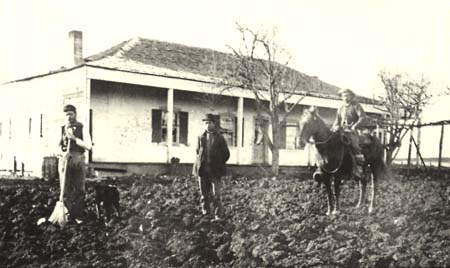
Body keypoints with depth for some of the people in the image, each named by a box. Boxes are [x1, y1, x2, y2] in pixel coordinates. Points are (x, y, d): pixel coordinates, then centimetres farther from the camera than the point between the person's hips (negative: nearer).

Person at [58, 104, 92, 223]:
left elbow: (88, 146, -6)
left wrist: (74, 138, -12)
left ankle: (78, 216, 6)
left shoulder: (82, 129, 4)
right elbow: (57, 145, 11)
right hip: (64, 159, 2)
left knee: (79, 190, -1)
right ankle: (68, 215, 7)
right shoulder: (62, 129, 12)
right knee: (66, 190, 0)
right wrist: (63, 152, -10)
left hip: (78, 160, -2)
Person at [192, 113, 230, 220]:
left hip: (214, 171, -3)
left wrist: (218, 164, 5)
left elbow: (226, 154, 6)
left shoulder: (219, 138, 1)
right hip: (202, 170, 3)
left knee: (216, 194, -6)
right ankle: (205, 211, 21)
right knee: (204, 193, 9)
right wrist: (200, 162, 11)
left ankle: (218, 215, 1)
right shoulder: (201, 137, 9)